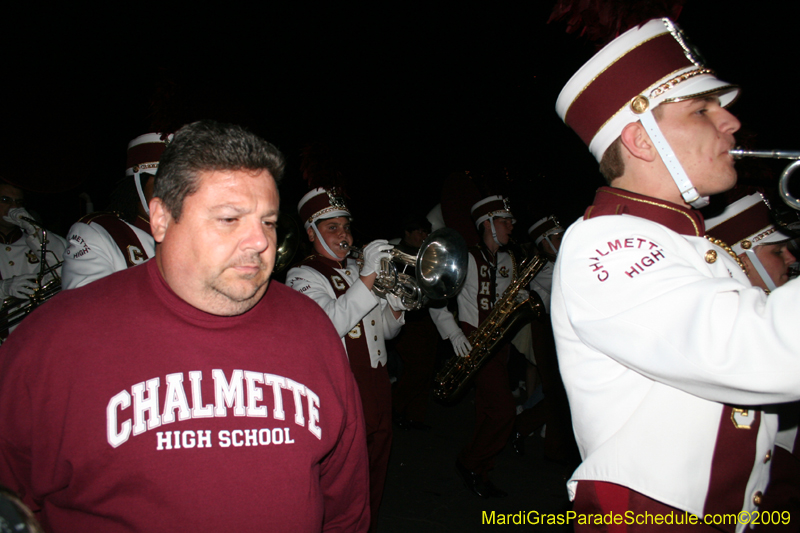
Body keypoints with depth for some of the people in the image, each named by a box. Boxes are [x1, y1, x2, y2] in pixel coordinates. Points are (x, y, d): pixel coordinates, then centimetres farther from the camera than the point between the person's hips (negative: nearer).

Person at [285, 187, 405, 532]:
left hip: (378, 388, 7)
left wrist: (396, 307, -2)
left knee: (374, 480, 18)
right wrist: (367, 277, -25)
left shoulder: (359, 271, 16)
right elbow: (328, 325, -24)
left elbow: (387, 331, 19)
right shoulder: (302, 277, -5)